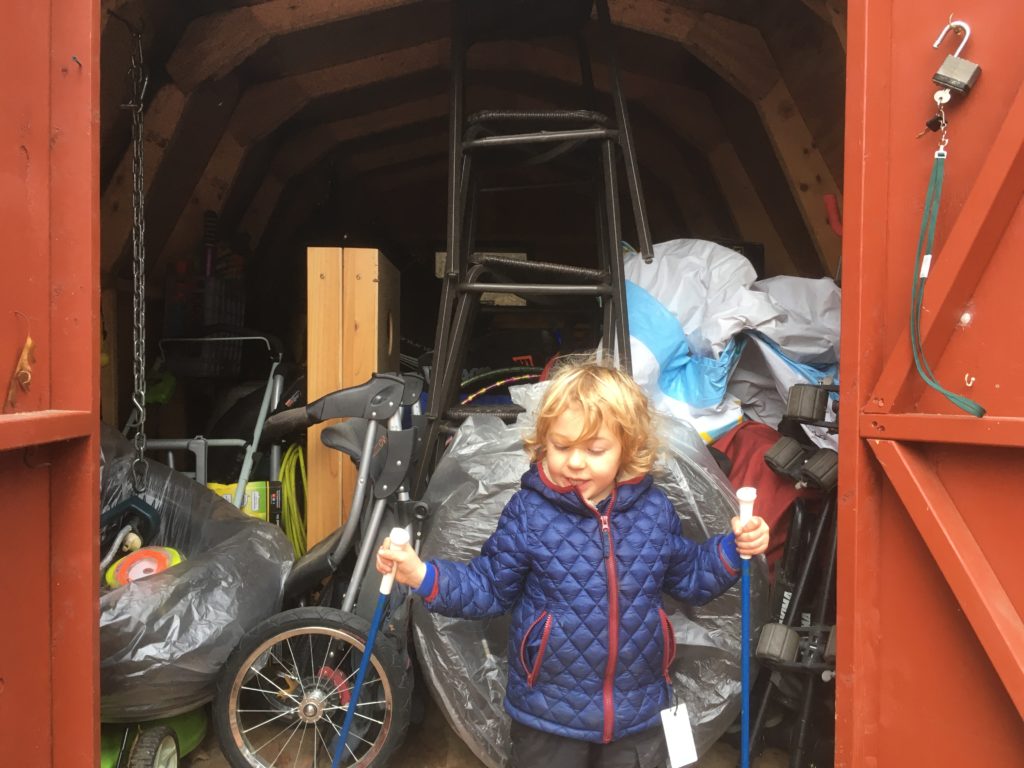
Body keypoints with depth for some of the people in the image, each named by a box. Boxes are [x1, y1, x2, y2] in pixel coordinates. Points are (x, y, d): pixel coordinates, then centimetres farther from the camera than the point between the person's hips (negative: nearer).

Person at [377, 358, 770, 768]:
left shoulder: (654, 508, -6)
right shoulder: (528, 512, -14)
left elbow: (688, 578, 9)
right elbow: (489, 588, -6)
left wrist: (732, 548, -6)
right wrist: (422, 575, -19)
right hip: (547, 713, -2)